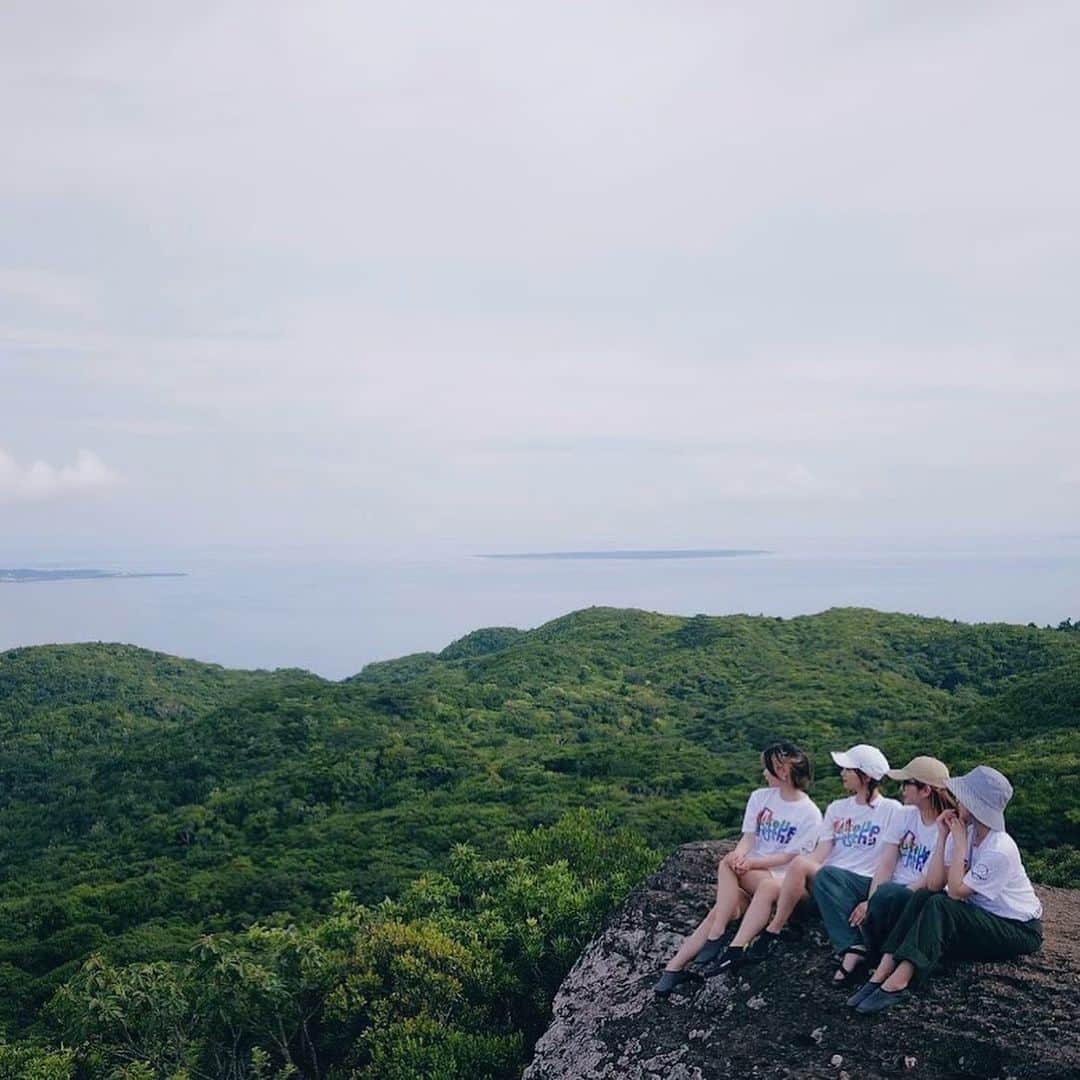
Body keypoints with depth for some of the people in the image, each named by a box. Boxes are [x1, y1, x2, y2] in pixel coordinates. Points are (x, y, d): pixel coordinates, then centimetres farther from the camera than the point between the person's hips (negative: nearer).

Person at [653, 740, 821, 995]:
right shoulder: (759, 797, 12)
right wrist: (739, 854, -22)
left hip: (783, 878, -4)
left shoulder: (810, 814, -3)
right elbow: (749, 836, 2)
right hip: (749, 873, 4)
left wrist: (750, 863, -22)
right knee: (730, 905, -27)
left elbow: (789, 857, -9)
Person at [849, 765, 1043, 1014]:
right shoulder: (964, 832, -3)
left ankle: (897, 984, -36)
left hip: (1020, 929, -7)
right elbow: (933, 884, -10)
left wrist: (960, 842, -22)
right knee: (923, 897, -14)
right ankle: (882, 974, -24)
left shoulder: (1000, 850, -24)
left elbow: (955, 892, -24)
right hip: (981, 915, 7)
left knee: (940, 906, -28)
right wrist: (944, 837, -14)